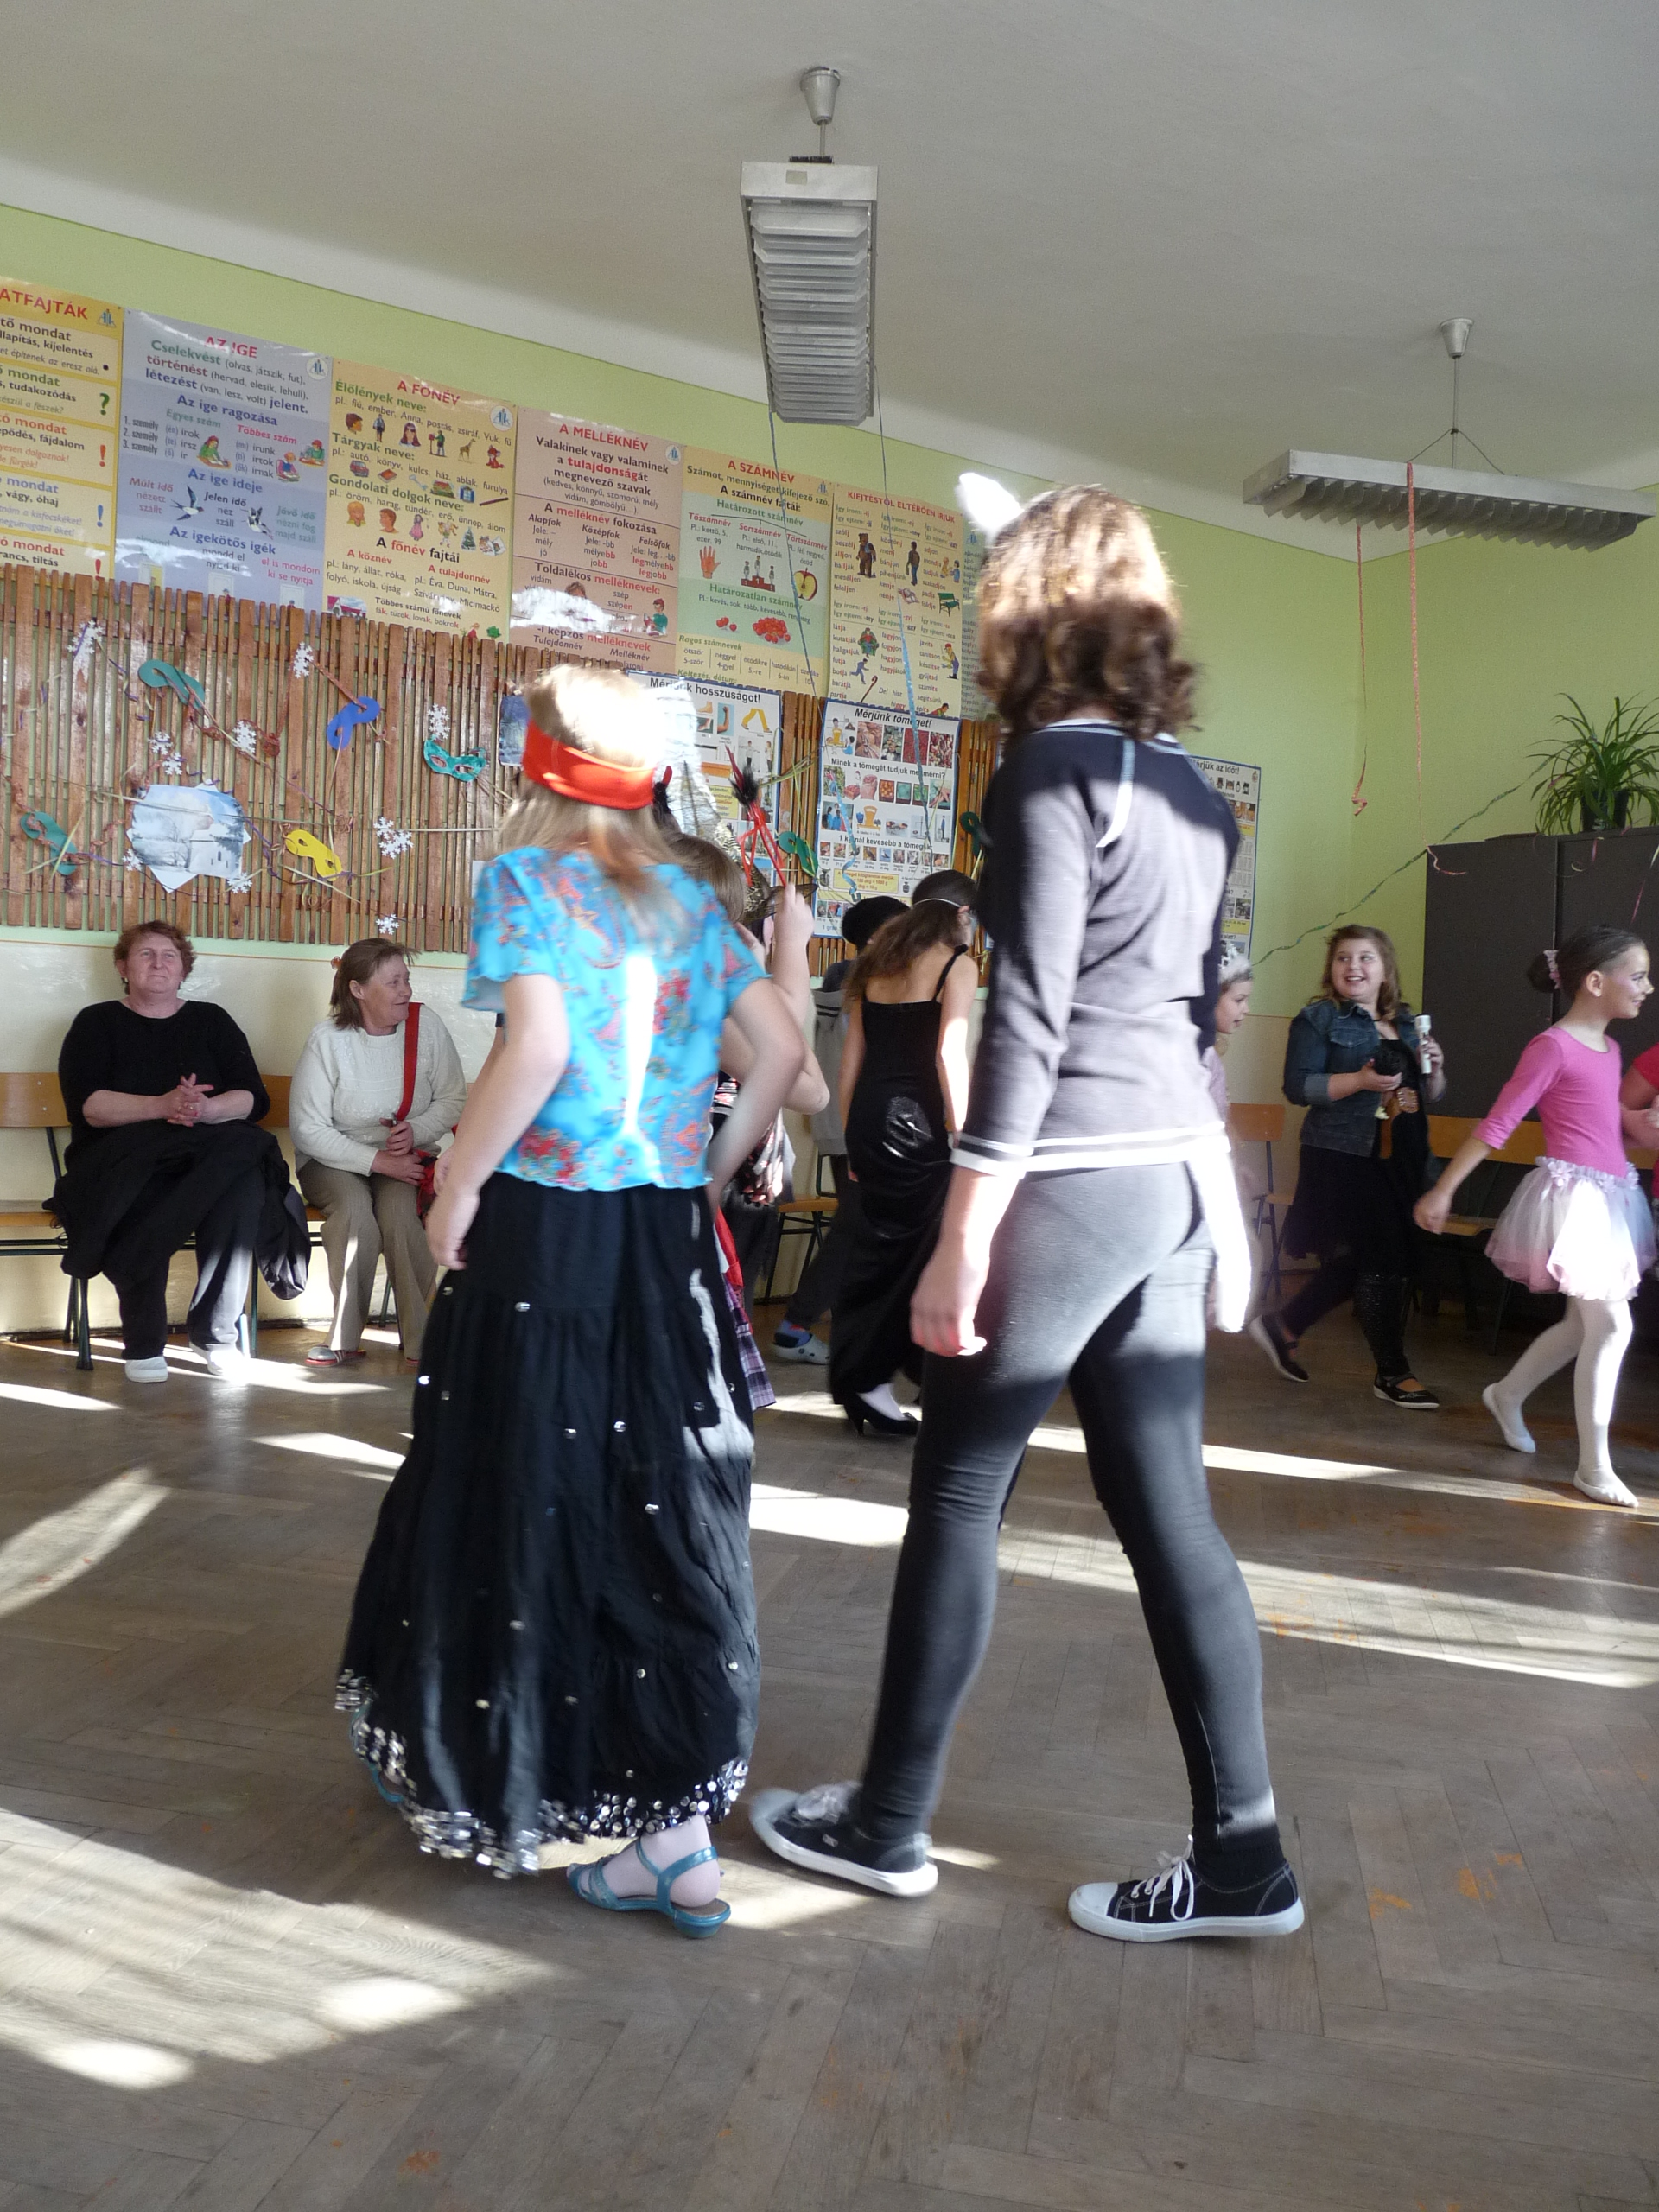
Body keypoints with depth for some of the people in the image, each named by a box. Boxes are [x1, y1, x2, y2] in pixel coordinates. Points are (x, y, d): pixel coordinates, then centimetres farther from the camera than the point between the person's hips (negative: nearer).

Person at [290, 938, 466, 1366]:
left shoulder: (426, 1025, -4)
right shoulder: (328, 1039, -12)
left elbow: (454, 1101, 1)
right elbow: (308, 1129, -14)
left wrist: (416, 1132, -19)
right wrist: (377, 1160, -22)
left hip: (406, 1156, 2)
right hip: (334, 1160, -1)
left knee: (398, 1207, -30)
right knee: (354, 1207, -33)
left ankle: (420, 1339, -20)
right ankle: (345, 1338, -19)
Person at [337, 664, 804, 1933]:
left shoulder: (523, 877, -4)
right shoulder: (691, 898, 10)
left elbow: (538, 1044, -19)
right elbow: (782, 1048, 6)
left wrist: (456, 1191, -10)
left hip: (546, 1225, -4)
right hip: (668, 1235, 5)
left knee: (528, 1501, 9)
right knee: (666, 1505, 9)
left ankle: (484, 1770, 29)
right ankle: (678, 1830, 14)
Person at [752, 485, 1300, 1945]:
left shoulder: (1055, 766, -10)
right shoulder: (1193, 788, 14)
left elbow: (1029, 1018, -17)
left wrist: (962, 1236, -15)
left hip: (1073, 1182, -8)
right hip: (1172, 1179, 8)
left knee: (958, 1495, 5)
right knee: (1170, 1512, 11)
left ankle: (888, 1825, 20)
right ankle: (1243, 1857, 18)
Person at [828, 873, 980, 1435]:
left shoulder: (875, 964, 16)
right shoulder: (957, 965, -3)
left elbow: (850, 1060, 14)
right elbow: (949, 1056, -13)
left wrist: (853, 1139, 19)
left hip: (868, 1118, 7)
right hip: (917, 1120, -7)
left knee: (875, 1248, 14)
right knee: (927, 1249, 4)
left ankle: (858, 1379, 18)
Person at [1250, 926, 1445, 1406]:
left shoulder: (1405, 1022, 15)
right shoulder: (1319, 1019, -4)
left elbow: (1430, 1093, 21)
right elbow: (1297, 1087, -13)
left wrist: (1434, 1069, 0)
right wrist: (1360, 1081, -22)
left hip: (1398, 1160, 7)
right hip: (1343, 1157, -6)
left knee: (1354, 1262, 9)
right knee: (1378, 1260, -5)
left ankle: (1282, 1327, 28)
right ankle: (1393, 1373, 8)